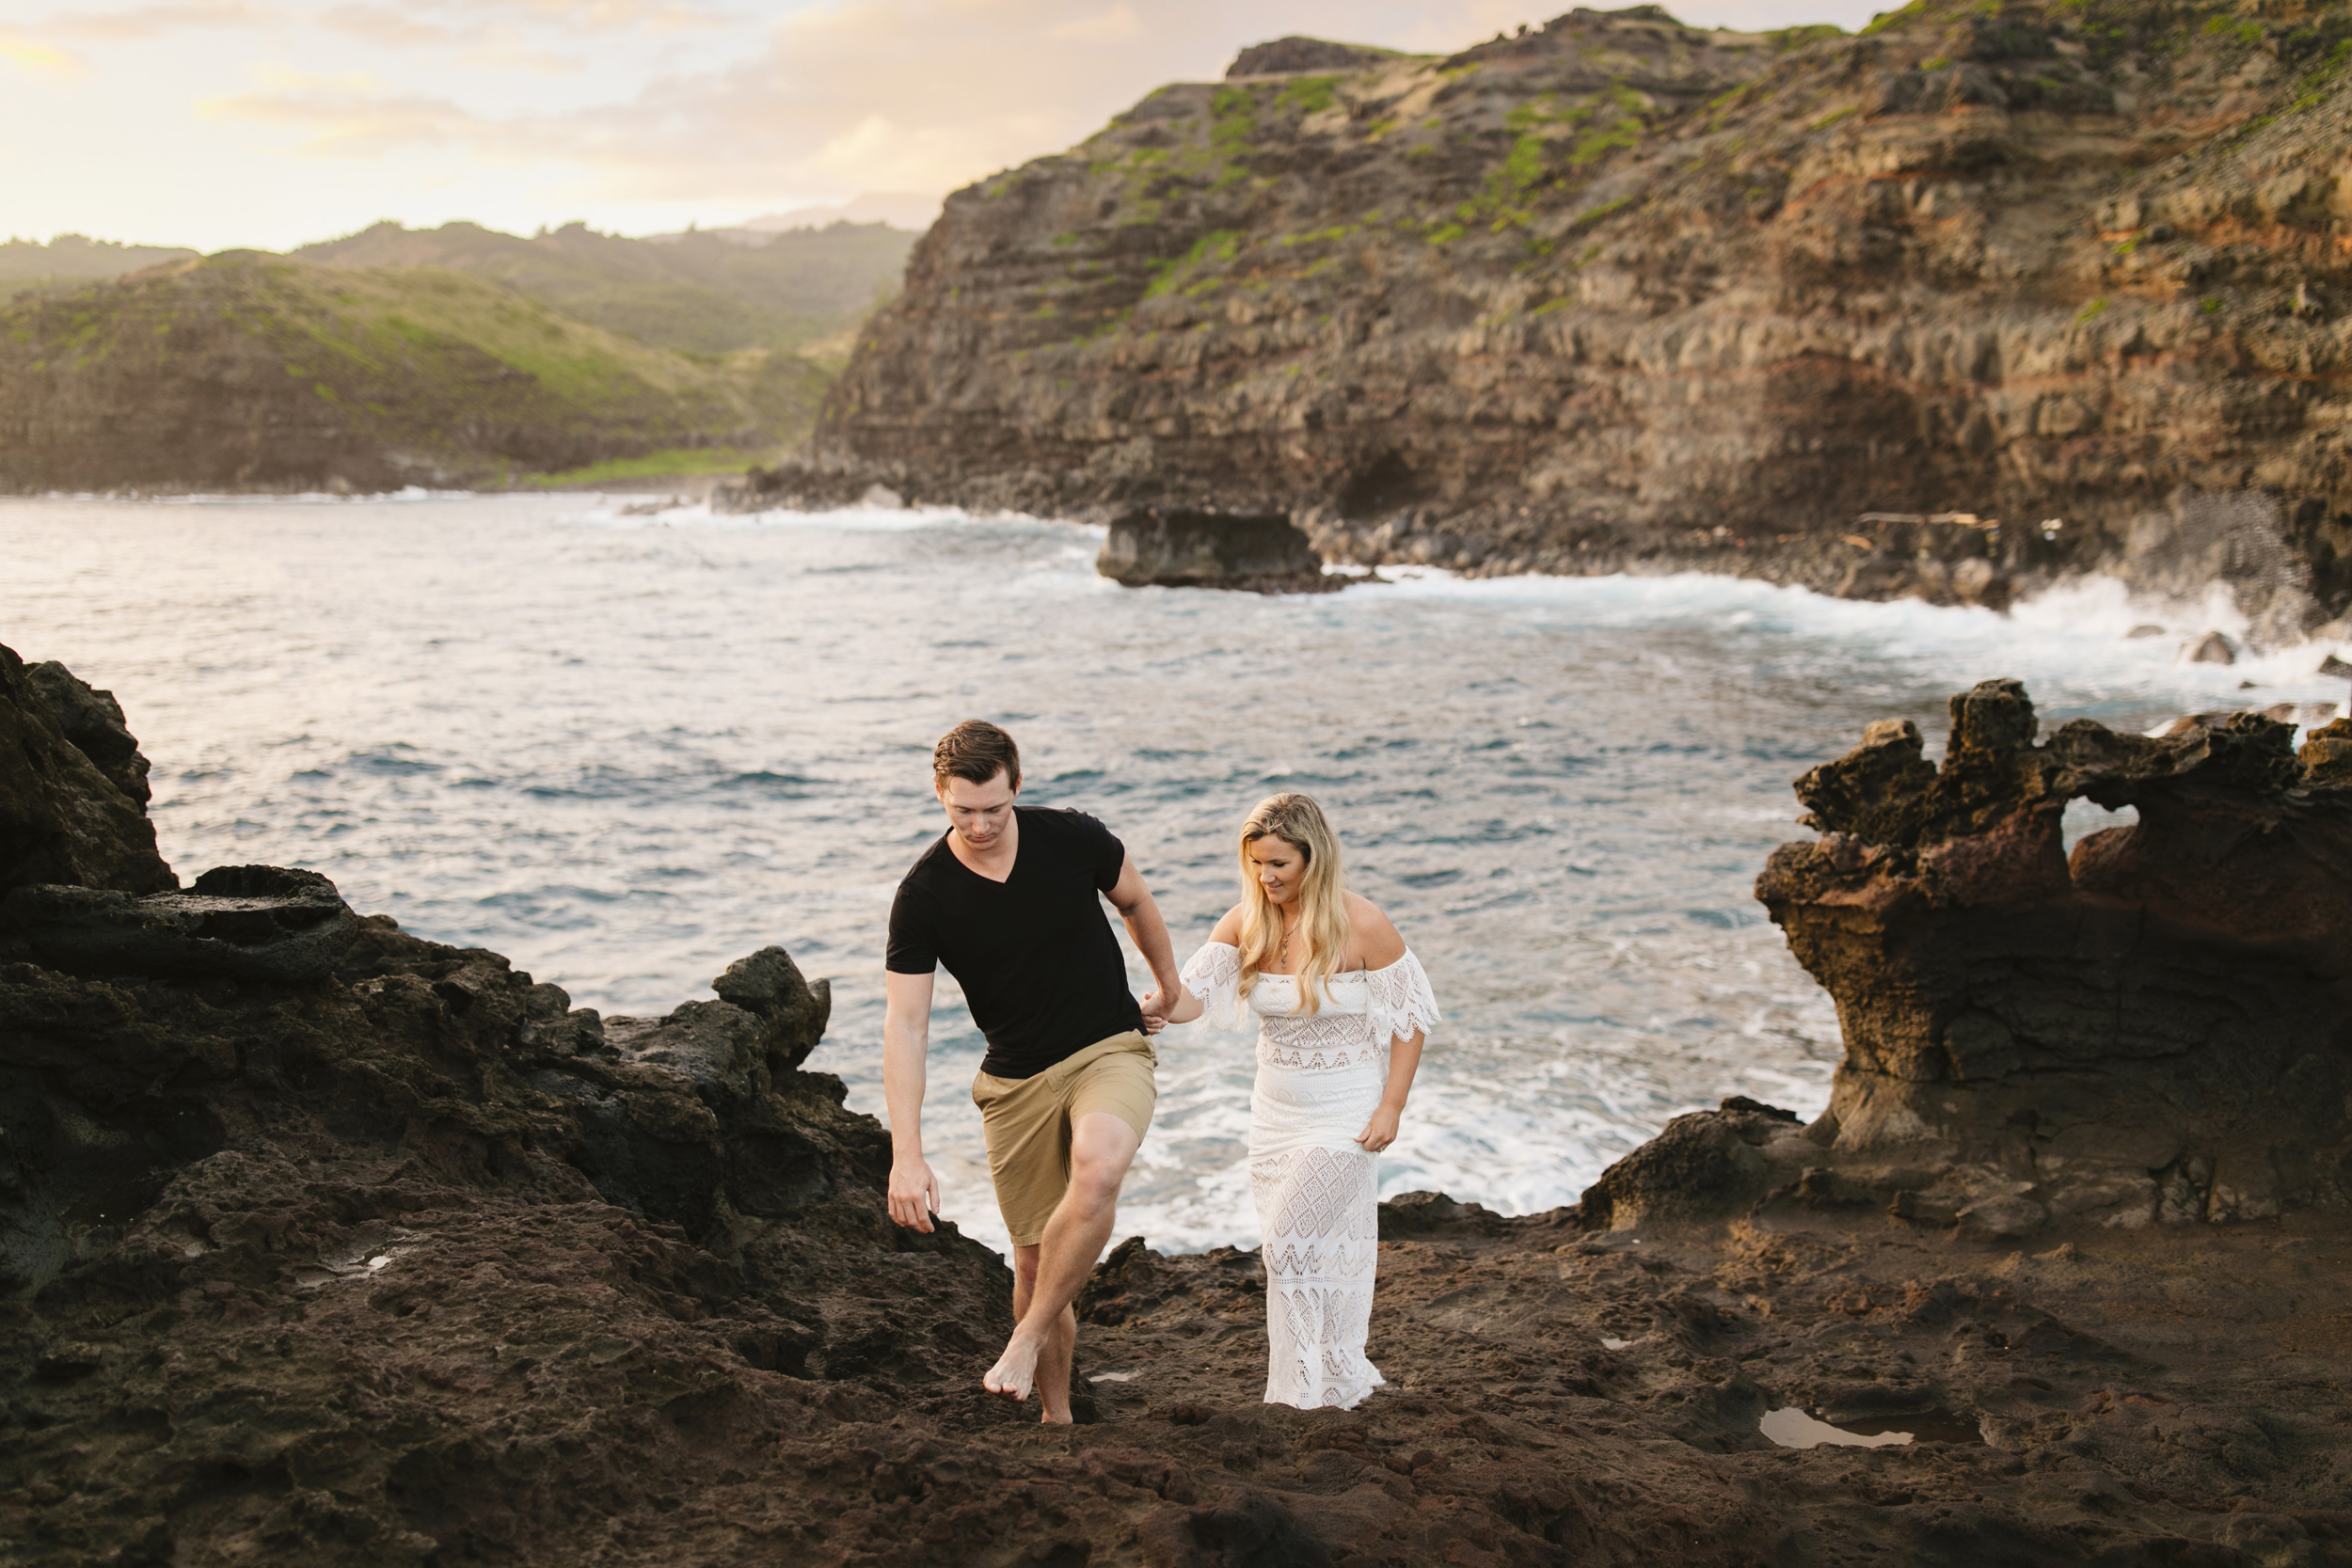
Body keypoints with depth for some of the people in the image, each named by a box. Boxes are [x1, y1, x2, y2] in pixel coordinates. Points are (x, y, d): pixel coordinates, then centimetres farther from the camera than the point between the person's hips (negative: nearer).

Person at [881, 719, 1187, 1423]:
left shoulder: (1072, 838, -11)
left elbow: (1135, 902, 11)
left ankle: (1028, 1338, -16)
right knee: (1034, 1261, 5)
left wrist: (1170, 989, 24)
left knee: (1096, 1170, -33)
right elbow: (905, 1026, -13)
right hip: (1016, 1080, 1)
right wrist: (907, 1155, -20)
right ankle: (1057, 1416, 26)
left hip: (1110, 1051, -1)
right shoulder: (924, 895, -12)